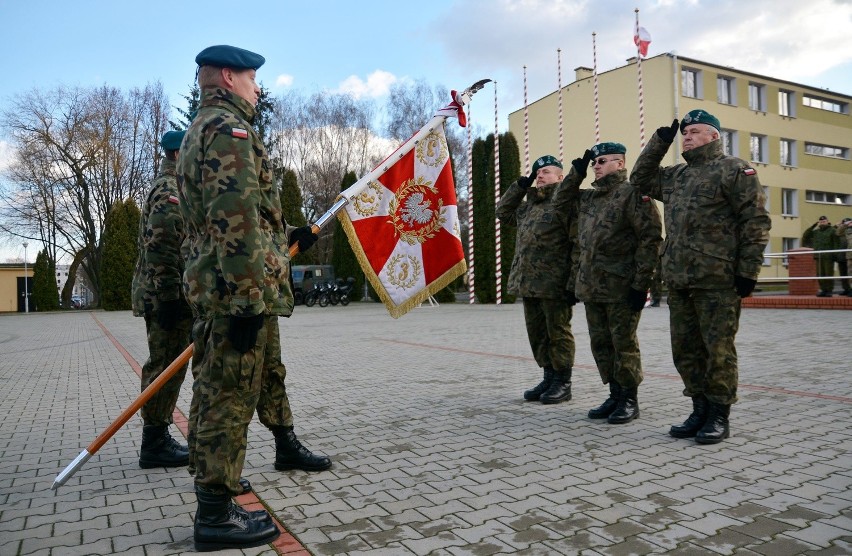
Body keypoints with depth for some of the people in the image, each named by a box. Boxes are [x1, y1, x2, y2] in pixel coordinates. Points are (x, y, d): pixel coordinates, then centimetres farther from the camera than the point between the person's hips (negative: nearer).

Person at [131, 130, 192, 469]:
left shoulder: (170, 186, 21)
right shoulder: (171, 188, -12)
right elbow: (159, 247, -22)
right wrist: (169, 297, -23)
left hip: (165, 297, 11)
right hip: (168, 297, -11)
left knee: (167, 368, 14)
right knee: (166, 368, -4)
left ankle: (158, 438, 23)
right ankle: (154, 445, 4)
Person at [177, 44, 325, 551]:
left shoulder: (200, 132, 23)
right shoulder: (230, 128, -11)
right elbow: (235, 220, -23)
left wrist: (287, 236, 26)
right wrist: (249, 298, -25)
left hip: (213, 286, 11)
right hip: (239, 288, -11)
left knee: (225, 389, 20)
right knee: (230, 396, -4)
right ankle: (216, 515, 6)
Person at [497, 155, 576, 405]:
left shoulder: (566, 202, -9)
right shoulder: (529, 205, 18)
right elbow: (503, 213, 30)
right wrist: (521, 185, 17)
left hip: (554, 285, -8)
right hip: (529, 283, 8)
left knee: (558, 333, 2)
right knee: (537, 334, 14)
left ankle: (563, 383, 15)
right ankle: (549, 378, 27)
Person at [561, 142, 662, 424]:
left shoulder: (633, 194, -6)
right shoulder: (587, 198, 16)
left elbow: (650, 238, -12)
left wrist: (641, 282, -16)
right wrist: (576, 173, 16)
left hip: (621, 287, -7)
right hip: (591, 286, 7)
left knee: (624, 343, 2)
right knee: (600, 343, 11)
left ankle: (629, 399, 14)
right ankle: (615, 394, 24)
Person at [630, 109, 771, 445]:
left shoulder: (734, 170, -1)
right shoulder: (675, 176, 19)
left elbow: (756, 222, -6)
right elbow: (640, 179, 29)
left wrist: (748, 271, -12)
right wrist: (660, 141, 17)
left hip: (717, 281, -7)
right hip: (678, 280, 7)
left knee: (718, 349, 0)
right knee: (685, 349, 11)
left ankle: (719, 416, 13)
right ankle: (700, 410, 24)